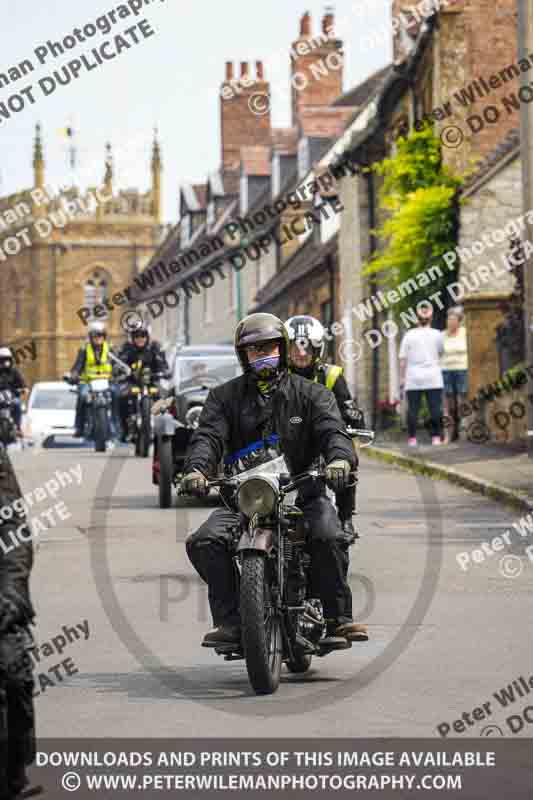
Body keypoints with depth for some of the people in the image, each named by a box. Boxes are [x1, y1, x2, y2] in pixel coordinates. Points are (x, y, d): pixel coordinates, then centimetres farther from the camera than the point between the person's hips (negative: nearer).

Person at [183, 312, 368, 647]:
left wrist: (340, 458, -32)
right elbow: (208, 436, -2)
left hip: (302, 492, -2)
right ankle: (230, 620, -21)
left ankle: (338, 617, -19)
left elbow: (332, 430, -7)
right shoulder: (225, 396, 13)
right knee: (205, 542, -24)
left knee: (328, 537, -32)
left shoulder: (311, 393, 9)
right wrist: (196, 469, -25)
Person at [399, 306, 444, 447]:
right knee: (435, 407, 1)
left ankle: (412, 438, 0)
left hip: (413, 378, 0)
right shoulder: (437, 334, 3)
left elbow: (403, 359, 1)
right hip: (433, 378, 0)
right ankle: (436, 437, -2)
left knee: (413, 408, 1)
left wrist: (402, 378, 6)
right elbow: (442, 353, 11)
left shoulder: (409, 335, 2)